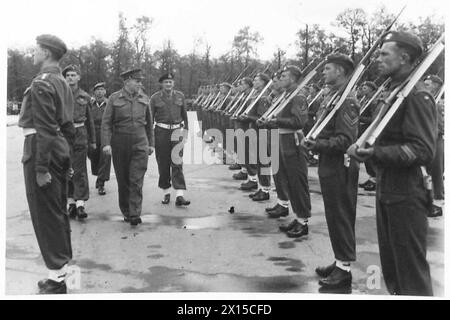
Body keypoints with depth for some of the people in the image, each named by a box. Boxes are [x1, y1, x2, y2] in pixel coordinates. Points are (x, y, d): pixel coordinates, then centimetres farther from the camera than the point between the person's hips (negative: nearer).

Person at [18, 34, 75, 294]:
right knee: (58, 211, 16)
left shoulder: (42, 83, -15)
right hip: (61, 150, 9)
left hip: (41, 149, -9)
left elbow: (44, 129, -21)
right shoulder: (63, 84, 13)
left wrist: (41, 168, -20)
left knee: (45, 215, -2)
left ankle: (57, 279, 5)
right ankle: (63, 265, 28)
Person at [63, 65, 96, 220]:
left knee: (79, 170, -5)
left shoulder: (84, 96, 8)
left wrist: (92, 140, 14)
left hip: (80, 135, 0)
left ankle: (80, 204, -6)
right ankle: (71, 202, 16)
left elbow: (89, 120, 14)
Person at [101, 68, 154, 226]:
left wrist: (151, 144, 15)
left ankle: (135, 214, -8)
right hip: (119, 145, -1)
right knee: (123, 180, 8)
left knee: (136, 180, -8)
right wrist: (106, 143, -13)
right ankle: (125, 211, 22)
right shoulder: (114, 98, 0)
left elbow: (149, 123, 16)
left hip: (140, 144, 1)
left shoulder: (144, 98, 8)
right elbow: (106, 122, -2)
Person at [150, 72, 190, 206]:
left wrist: (186, 129, 14)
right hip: (161, 132, 0)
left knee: (177, 163, -8)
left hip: (177, 131, 1)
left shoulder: (180, 96, 7)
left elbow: (184, 114, 17)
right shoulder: (155, 98, 1)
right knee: (163, 164, 5)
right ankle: (166, 193, 19)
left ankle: (179, 196, -13)